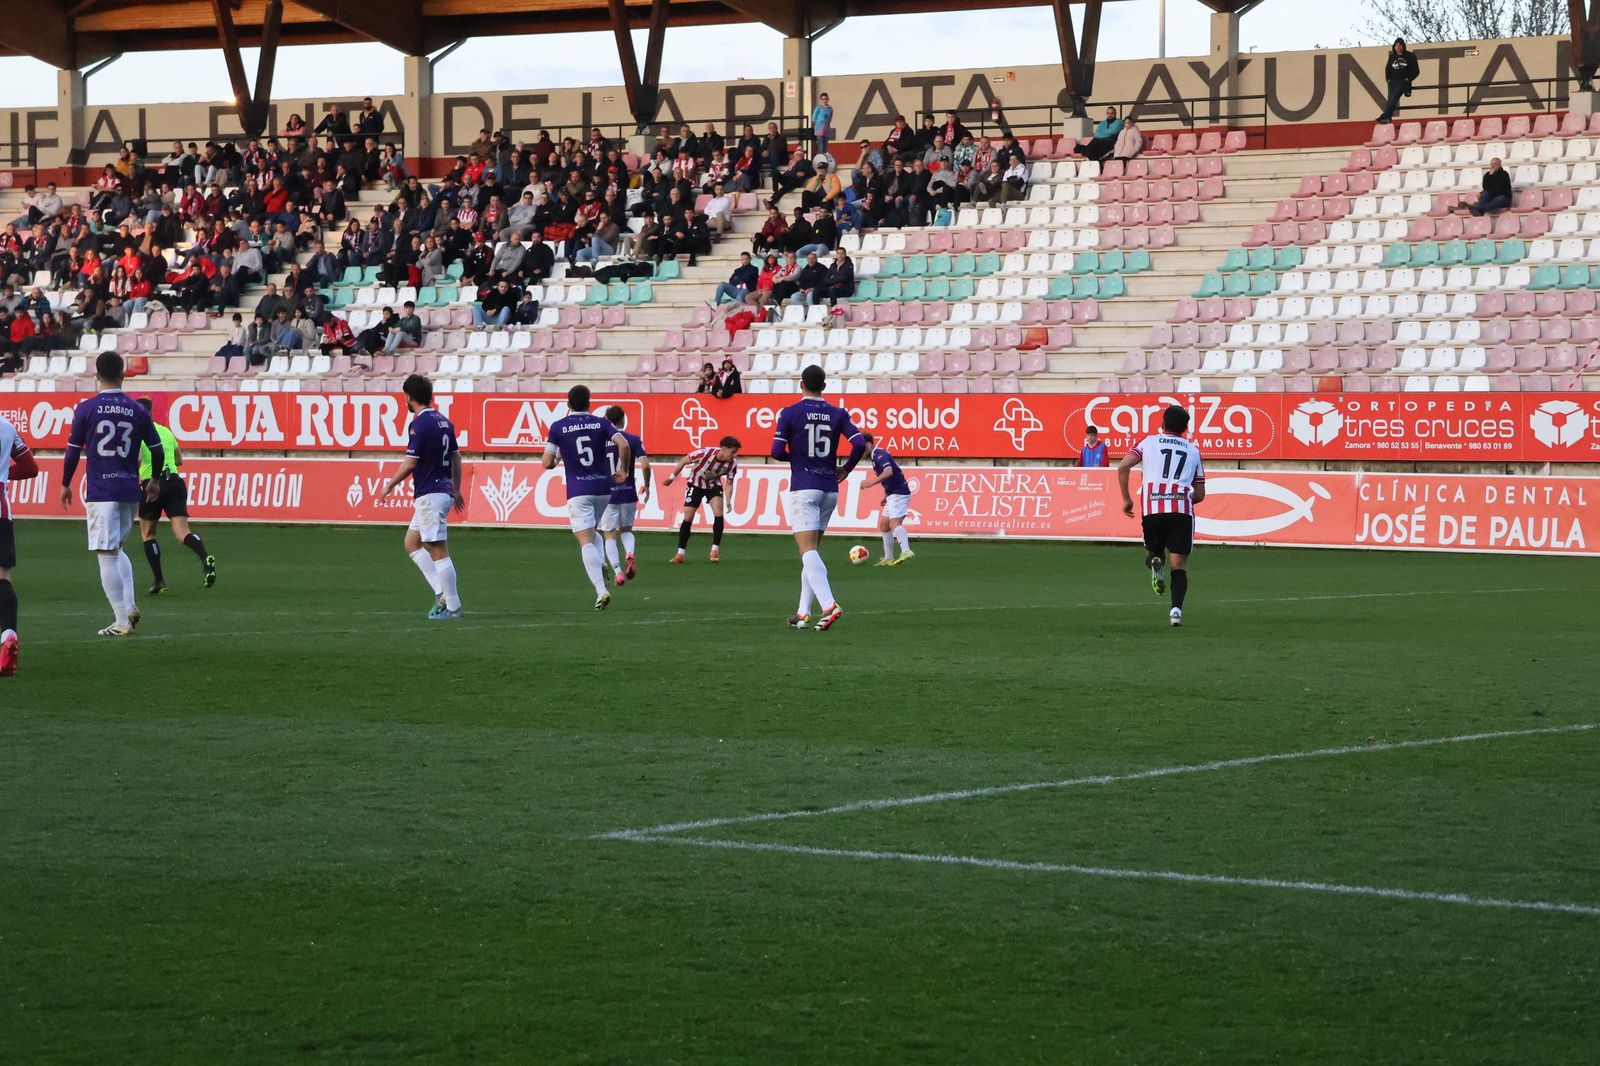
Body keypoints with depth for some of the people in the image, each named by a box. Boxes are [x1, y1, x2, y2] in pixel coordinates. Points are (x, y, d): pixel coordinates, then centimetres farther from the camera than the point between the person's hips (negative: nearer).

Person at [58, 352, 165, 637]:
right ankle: (130, 605, 5)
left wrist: (65, 485, 12)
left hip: (100, 492, -4)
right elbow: (158, 450, 7)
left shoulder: (86, 409, -4)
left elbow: (73, 451, -1)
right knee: (117, 549, 21)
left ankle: (122, 621, -5)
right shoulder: (137, 411, 4)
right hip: (130, 490, 4)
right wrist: (154, 481, 24)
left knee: (107, 554, -2)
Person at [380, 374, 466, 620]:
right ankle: (442, 593, 9)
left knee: (438, 551, -6)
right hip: (443, 491, 10)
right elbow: (456, 457, 17)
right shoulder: (443, 421, 12)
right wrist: (456, 490, 25)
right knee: (412, 543, 17)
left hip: (429, 495, -10)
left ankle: (452, 607, -4)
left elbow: (410, 463, -16)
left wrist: (390, 485, -2)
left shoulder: (419, 424, -15)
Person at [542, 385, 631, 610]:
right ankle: (599, 568, 9)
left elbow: (547, 463, -3)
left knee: (586, 541, -7)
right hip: (603, 488, 3)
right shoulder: (601, 423, 3)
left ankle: (601, 589, -23)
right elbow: (624, 445, -11)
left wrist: (555, 460, 21)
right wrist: (623, 471, 3)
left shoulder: (558, 427, -1)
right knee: (591, 533, 29)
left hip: (578, 492, -3)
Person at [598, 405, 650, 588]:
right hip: (629, 494, 1)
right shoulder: (634, 440, -4)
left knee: (610, 536, 8)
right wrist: (647, 486, 4)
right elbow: (645, 465, -12)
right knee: (626, 530, 21)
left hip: (606, 494, -1)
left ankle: (617, 571, -9)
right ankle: (629, 553, -10)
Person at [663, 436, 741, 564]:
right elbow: (683, 461, -17)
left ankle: (715, 550, -7)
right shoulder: (704, 453, -34)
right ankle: (680, 554, 4)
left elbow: (729, 484, -8)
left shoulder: (732, 464, -22)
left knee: (719, 514, -19)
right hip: (695, 485, -2)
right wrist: (671, 478, -6)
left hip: (714, 485, 2)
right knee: (688, 518, -6)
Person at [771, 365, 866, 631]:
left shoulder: (790, 413, -4)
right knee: (812, 551, 16)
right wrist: (846, 469, 12)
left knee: (808, 551, -11)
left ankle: (829, 606, -30)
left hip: (803, 488, -5)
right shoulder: (838, 414, 5)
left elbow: (777, 451, -8)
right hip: (830, 488, 5)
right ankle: (803, 613, 16)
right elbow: (860, 444, -5)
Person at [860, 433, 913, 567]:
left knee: (895, 523, -24)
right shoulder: (877, 455, 17)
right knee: (883, 525, 15)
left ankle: (906, 551, -41)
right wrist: (885, 494, 24)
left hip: (898, 493, -11)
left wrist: (871, 483, -33)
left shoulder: (880, 455, -15)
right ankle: (889, 558, 17)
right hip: (893, 494, 11)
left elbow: (889, 471, -32)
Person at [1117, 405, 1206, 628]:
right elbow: (1200, 494, 20)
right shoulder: (1193, 451, 22)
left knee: (1152, 549, 24)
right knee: (1179, 565, 2)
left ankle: (1154, 561, -11)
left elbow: (1123, 466, 0)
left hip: (1152, 509, 0)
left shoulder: (1149, 443, 16)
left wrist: (1126, 499, 9)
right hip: (1182, 509, 0)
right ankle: (1176, 609, -19)